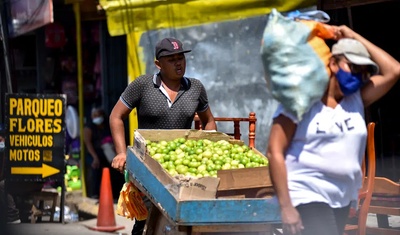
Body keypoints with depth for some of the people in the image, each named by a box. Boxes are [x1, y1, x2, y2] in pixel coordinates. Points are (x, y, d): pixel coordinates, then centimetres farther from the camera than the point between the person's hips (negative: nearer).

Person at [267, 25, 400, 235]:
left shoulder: (356, 99, 10)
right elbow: (275, 152, -12)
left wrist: (355, 37, 4)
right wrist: (286, 207, -19)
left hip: (341, 200, 7)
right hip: (306, 197, -7)